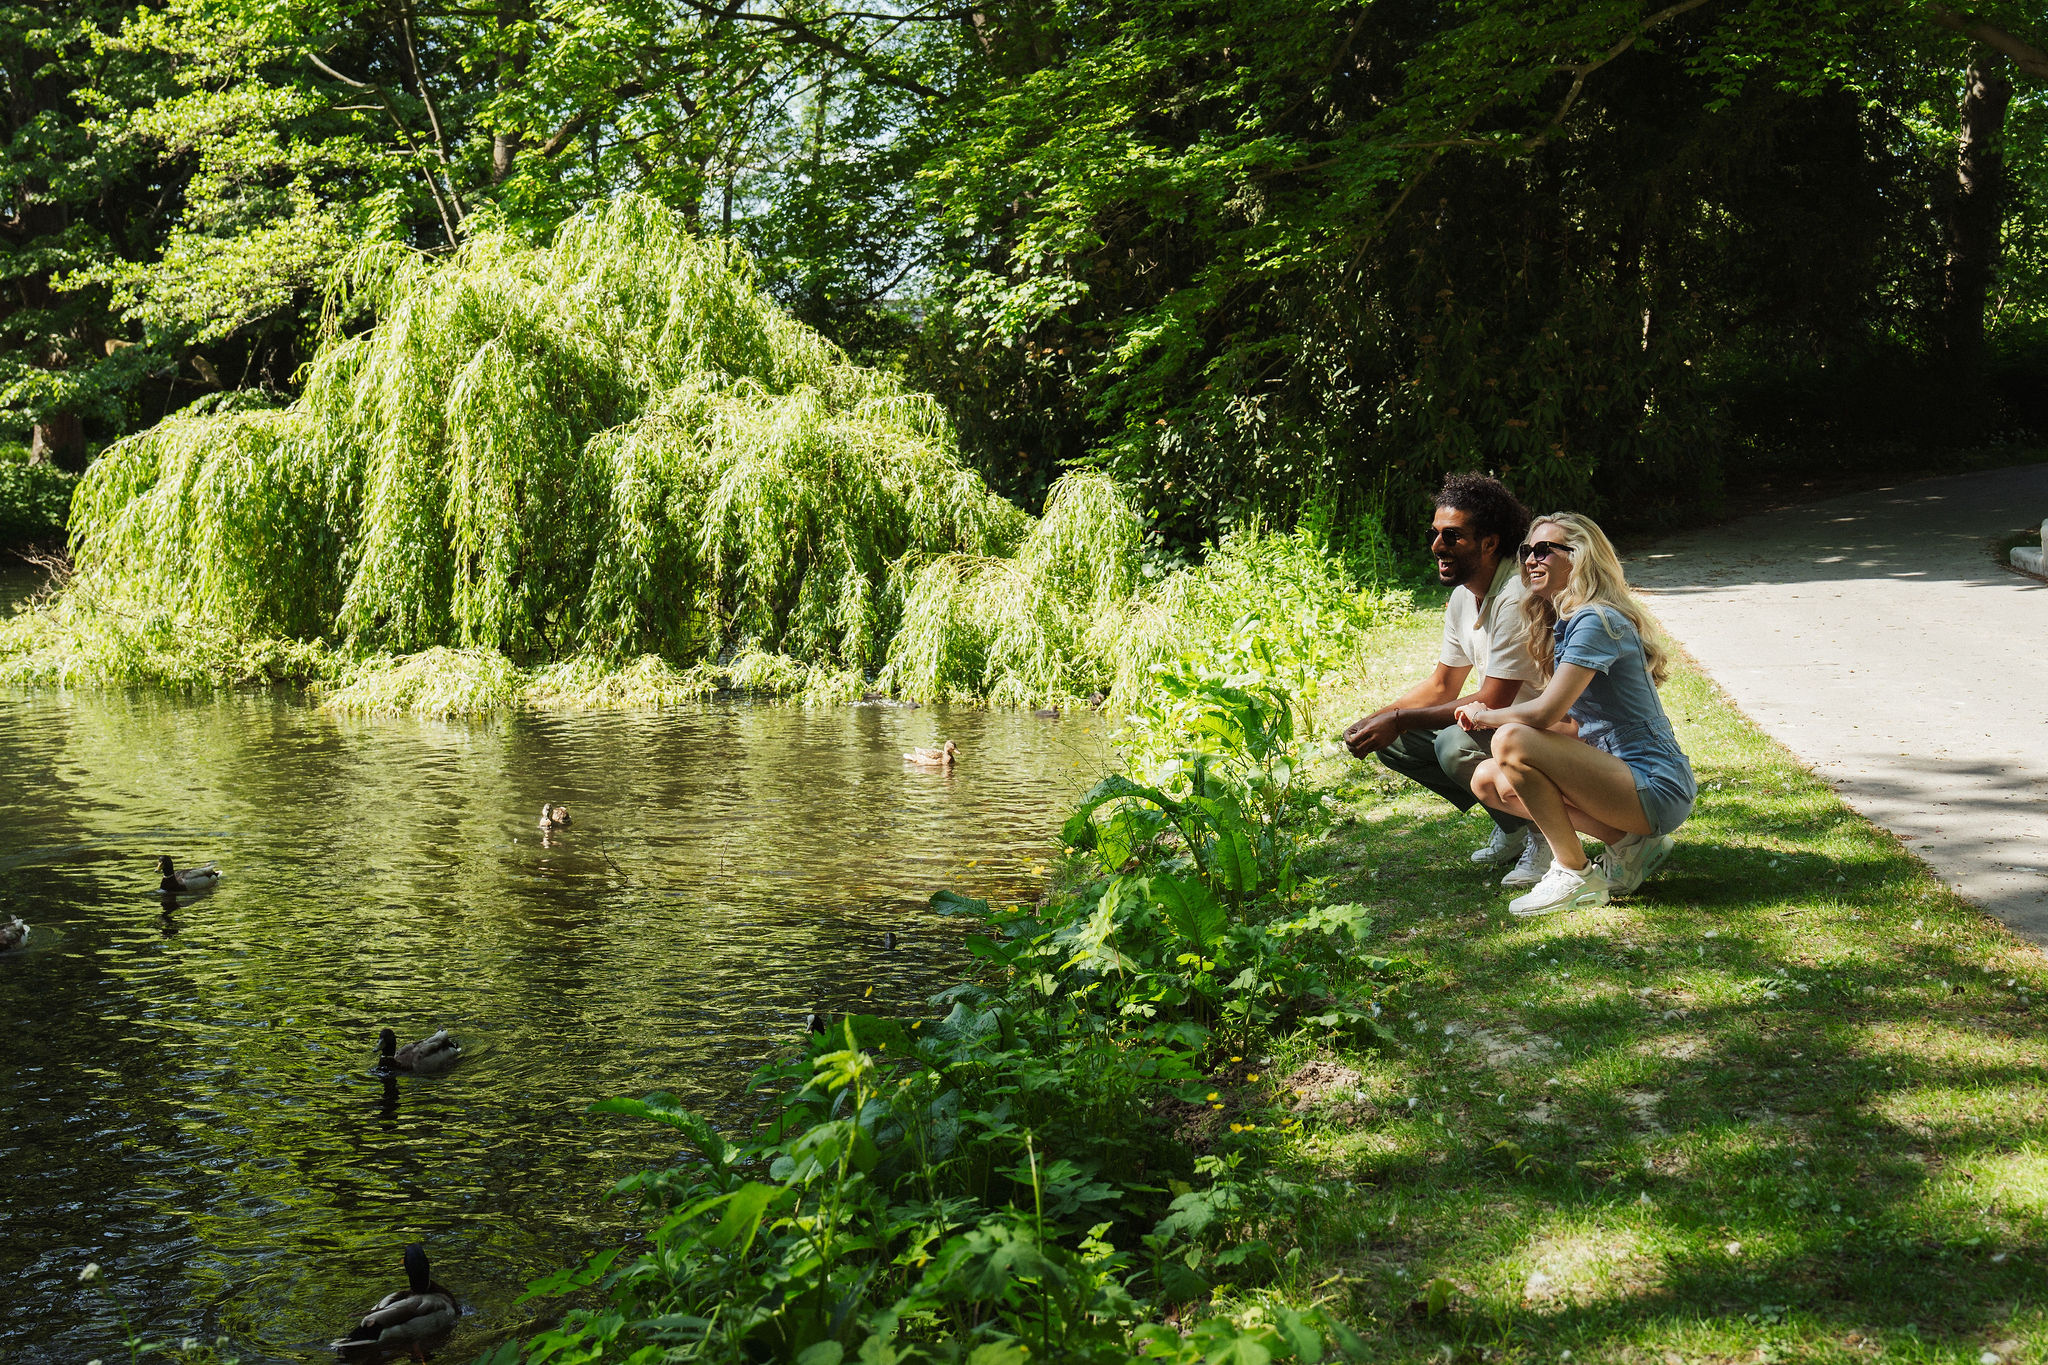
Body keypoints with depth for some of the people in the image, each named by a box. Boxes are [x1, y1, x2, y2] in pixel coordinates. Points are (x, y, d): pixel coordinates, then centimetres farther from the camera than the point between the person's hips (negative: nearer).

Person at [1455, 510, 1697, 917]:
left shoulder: (1597, 621, -15)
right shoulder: (1564, 624, 15)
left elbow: (1544, 713, -24)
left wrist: (1484, 716, -4)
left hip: (1658, 789, -10)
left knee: (1512, 742, -24)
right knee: (1488, 781, 6)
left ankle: (1576, 876, -12)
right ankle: (1628, 843, 5)